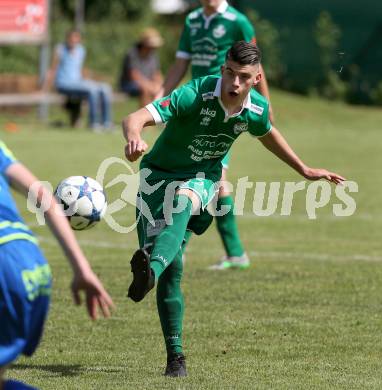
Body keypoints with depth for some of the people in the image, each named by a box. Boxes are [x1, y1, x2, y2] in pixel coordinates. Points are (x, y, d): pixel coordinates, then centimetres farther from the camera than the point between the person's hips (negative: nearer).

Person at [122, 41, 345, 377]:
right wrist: (133, 138, -63)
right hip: (160, 173, -2)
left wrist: (304, 170, 23)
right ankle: (175, 355, 1)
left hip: (203, 177, 2)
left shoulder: (257, 109, -11)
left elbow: (267, 134, 16)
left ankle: (151, 269, -63)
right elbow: (136, 118, -39)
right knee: (172, 267, -13)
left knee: (183, 201, -37)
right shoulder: (195, 95, -27)